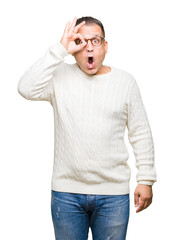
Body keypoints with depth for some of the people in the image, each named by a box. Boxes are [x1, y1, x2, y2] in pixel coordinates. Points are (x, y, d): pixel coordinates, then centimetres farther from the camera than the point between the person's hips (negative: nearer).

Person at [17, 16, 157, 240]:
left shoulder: (125, 81, 2)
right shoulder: (60, 76, 0)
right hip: (67, 191, 0)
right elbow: (27, 89, -20)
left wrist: (146, 180, 2)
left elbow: (141, 134, 5)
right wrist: (60, 49, -18)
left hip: (113, 193, 1)